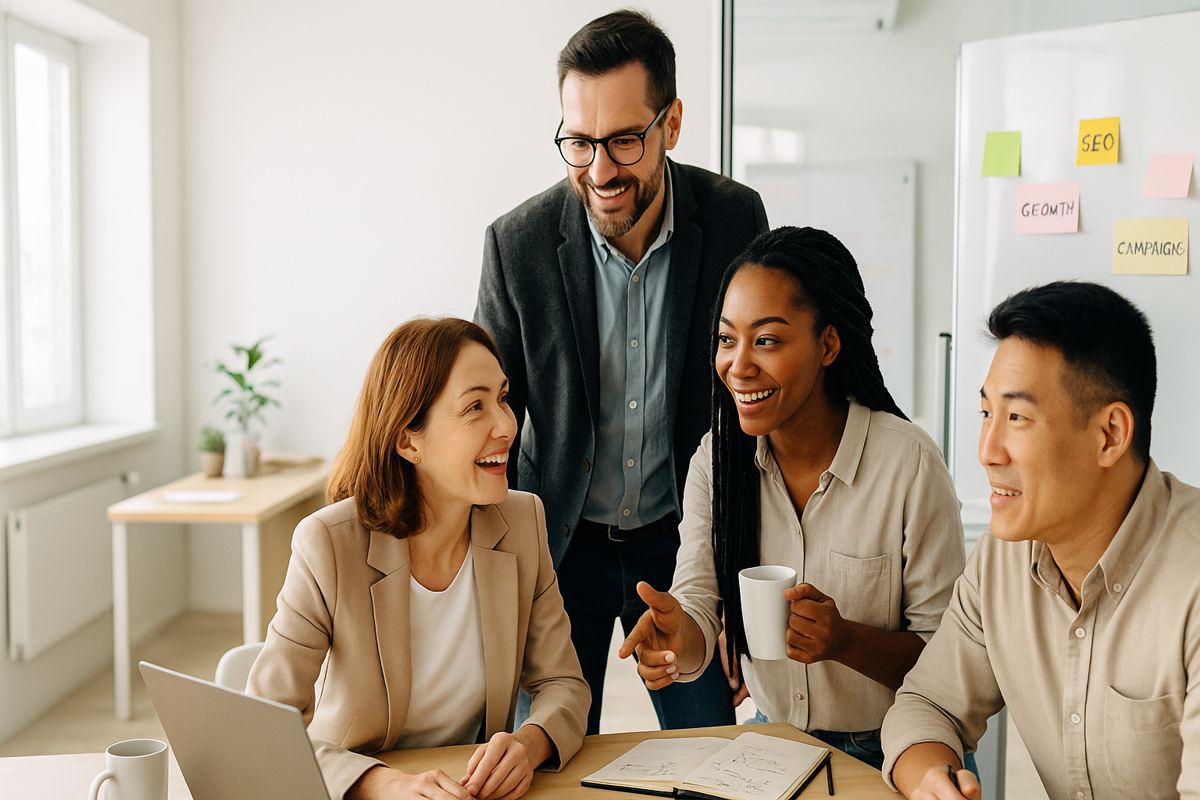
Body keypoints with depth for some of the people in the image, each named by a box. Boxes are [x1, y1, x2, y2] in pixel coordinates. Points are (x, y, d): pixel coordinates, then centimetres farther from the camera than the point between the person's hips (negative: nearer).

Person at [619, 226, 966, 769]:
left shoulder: (910, 463, -17)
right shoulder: (715, 458, -4)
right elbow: (699, 609, -8)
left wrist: (845, 640, -28)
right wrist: (680, 637, -30)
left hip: (887, 753, -2)